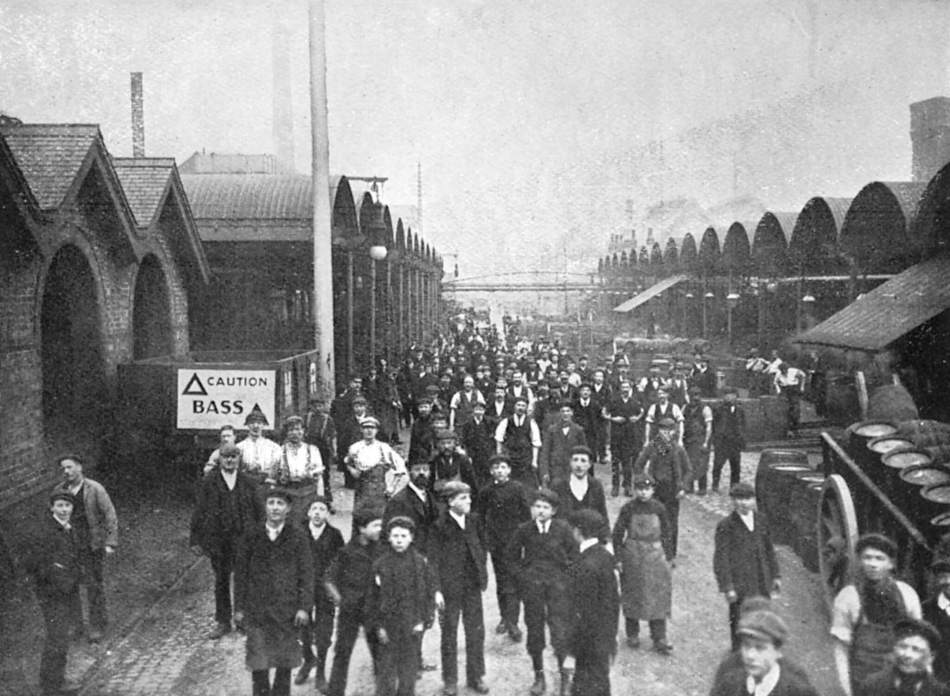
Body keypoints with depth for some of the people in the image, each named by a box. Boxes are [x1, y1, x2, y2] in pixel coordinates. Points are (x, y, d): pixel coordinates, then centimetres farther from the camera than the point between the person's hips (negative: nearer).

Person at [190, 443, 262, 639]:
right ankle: (222, 622, 21)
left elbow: (257, 509, 7)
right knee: (221, 580, 10)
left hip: (243, 537, 0)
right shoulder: (209, 481, -1)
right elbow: (199, 510, -1)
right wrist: (195, 539, -3)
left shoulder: (247, 482, 3)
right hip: (217, 538, 0)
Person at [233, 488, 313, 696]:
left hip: (287, 609, 0)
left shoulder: (297, 536, -4)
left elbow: (306, 573, -3)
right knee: (257, 661, 0)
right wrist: (239, 607, 2)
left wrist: (304, 607, -8)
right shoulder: (251, 536, 0)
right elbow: (240, 573, 4)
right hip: (256, 608, 0)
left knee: (285, 659, 10)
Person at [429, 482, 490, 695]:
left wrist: (482, 577, 7)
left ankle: (476, 676, 23)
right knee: (449, 633, 8)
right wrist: (437, 589, -14)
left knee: (476, 631, 9)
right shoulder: (440, 526, -11)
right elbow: (434, 560, -10)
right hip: (450, 587, -4)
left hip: (473, 585, 4)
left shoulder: (474, 521, 2)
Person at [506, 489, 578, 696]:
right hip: (531, 584, 2)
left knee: (560, 628, -9)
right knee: (534, 630, 8)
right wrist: (521, 573, 4)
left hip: (558, 582, -2)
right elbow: (512, 554, 13)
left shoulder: (562, 528, -6)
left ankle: (564, 670, 3)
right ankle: (539, 676, 21)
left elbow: (574, 553, 6)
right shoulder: (524, 530, -2)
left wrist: (567, 571, -1)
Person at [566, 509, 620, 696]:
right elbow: (614, 599, 10)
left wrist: (571, 648, -15)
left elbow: (582, 612, -23)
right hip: (606, 637, 9)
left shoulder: (586, 566, -26)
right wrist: (612, 634, 19)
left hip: (591, 639, -9)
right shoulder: (605, 556, 1)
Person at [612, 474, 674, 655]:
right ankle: (632, 634, 24)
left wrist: (669, 557, 7)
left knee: (658, 597, 1)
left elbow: (666, 533, 6)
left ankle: (659, 639, 7)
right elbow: (617, 533, -2)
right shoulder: (628, 509, -6)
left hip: (655, 557, 1)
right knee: (632, 597, 9)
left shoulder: (659, 508, -2)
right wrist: (617, 558, -3)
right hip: (632, 557, -1)